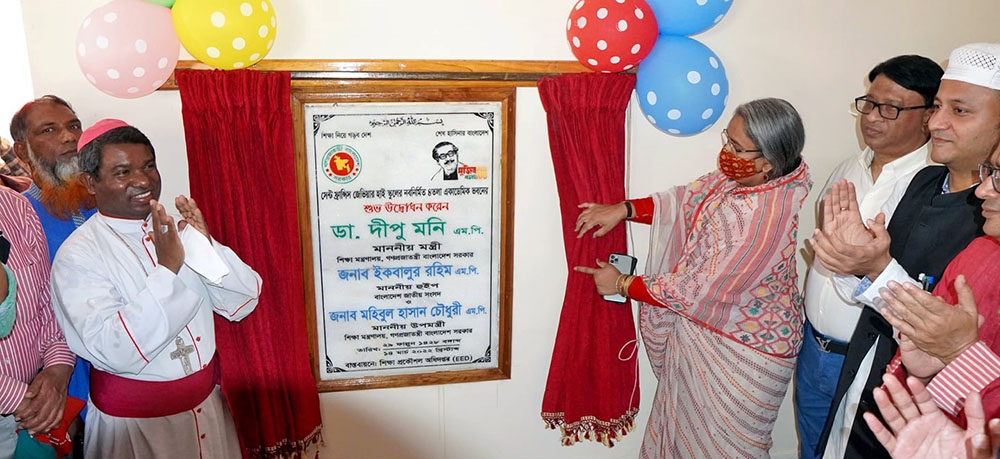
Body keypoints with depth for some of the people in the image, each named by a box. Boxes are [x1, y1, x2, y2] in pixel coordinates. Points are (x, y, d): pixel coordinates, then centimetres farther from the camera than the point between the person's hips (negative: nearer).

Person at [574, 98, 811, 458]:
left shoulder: (767, 218, -34)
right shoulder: (736, 177, -11)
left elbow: (699, 291, -28)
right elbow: (685, 201, 4)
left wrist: (622, 284, -18)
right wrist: (623, 209, -10)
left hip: (741, 350, -7)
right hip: (701, 330, 8)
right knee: (682, 420, 26)